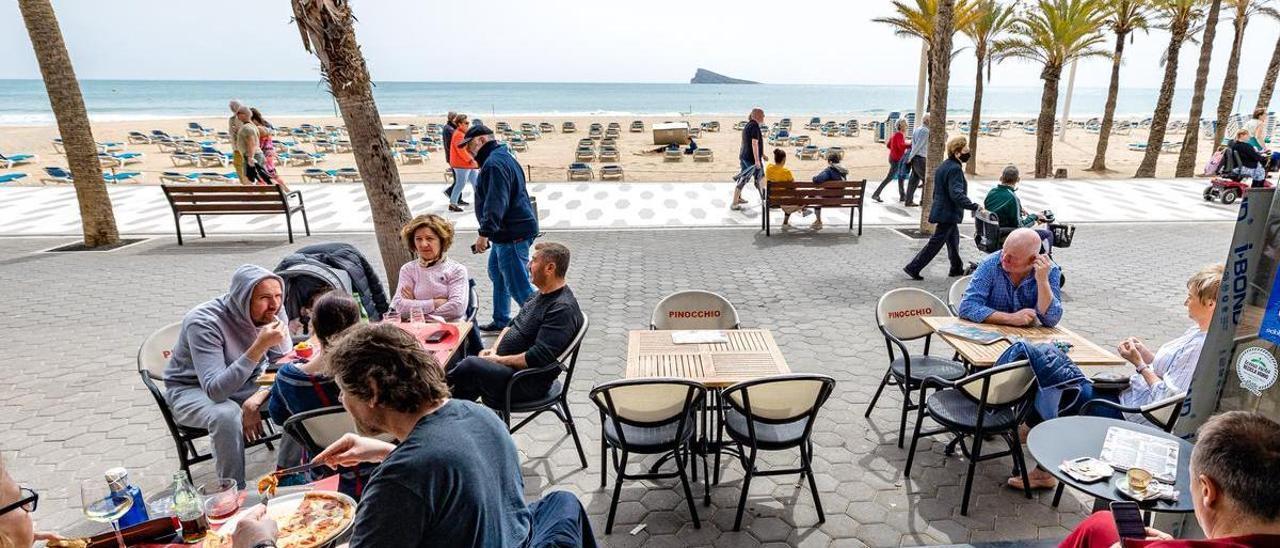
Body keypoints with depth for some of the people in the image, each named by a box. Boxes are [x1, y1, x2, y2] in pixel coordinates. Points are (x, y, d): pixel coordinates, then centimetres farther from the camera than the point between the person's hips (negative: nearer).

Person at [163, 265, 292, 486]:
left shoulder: (274, 313, -16)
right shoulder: (203, 322, -30)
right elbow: (216, 390, -38)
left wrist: (256, 400, -26)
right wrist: (260, 346, -47)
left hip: (243, 384, 4)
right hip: (192, 390, -4)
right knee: (227, 415, -36)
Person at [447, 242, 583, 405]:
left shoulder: (563, 309, -22)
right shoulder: (542, 294, 11)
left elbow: (539, 357, -27)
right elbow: (513, 324, 20)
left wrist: (500, 360, -17)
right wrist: (494, 350, 3)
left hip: (528, 384, -10)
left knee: (471, 366, -24)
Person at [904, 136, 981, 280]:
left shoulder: (944, 166, 11)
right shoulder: (955, 169, -20)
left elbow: (937, 191, 18)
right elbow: (957, 194, -30)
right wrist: (974, 207, -32)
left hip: (941, 210, 10)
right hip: (948, 214, -10)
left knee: (953, 240, 20)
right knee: (936, 243, -4)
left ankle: (957, 268, 32)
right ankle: (913, 268, -2)